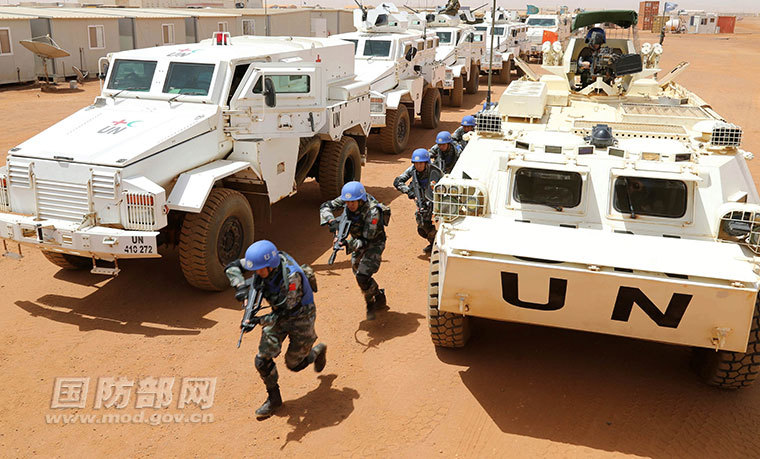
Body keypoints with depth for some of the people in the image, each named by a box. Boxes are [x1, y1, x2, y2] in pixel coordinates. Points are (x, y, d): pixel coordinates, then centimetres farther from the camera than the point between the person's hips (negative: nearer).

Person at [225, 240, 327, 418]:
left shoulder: (291, 276, -37)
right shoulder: (265, 262, -19)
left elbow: (285, 311, -33)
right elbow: (232, 266, -11)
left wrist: (261, 320, -44)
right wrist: (241, 287, -28)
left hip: (300, 318, -6)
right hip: (278, 314, 6)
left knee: (293, 364, 11)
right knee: (262, 360, -2)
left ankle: (318, 351, 42)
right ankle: (274, 398, 20)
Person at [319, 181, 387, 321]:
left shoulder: (373, 211, -36)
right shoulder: (347, 199, -19)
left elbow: (366, 241, -35)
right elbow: (325, 206, -14)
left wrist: (348, 245, -49)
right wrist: (331, 221, -33)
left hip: (374, 242, -7)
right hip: (357, 239, 7)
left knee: (363, 277, -18)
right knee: (358, 273, 19)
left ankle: (370, 304, 11)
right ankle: (380, 298, 42)